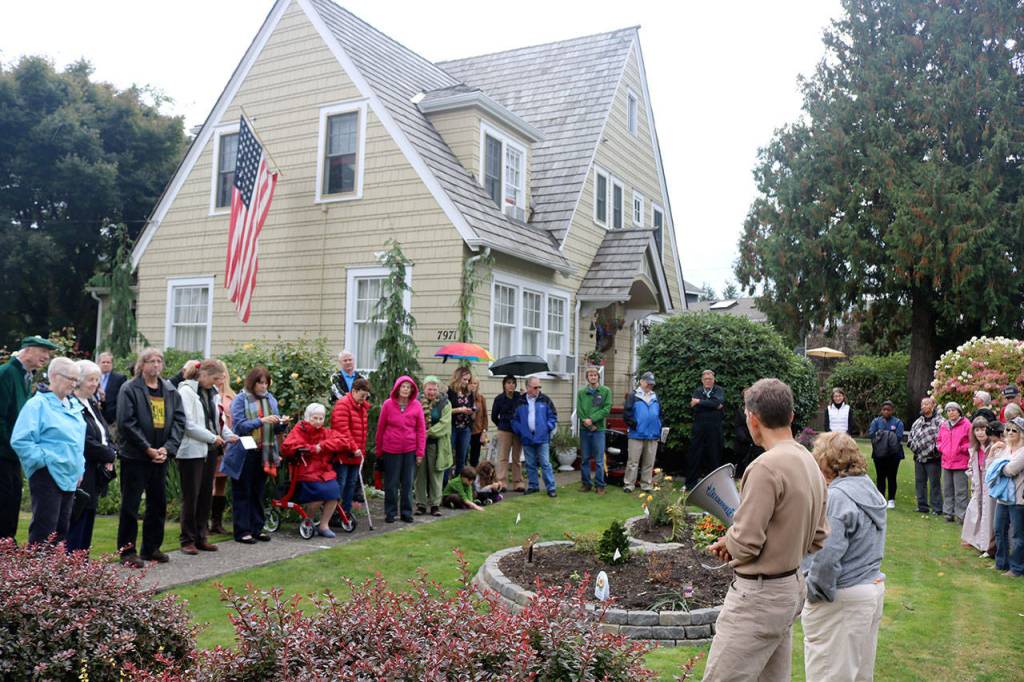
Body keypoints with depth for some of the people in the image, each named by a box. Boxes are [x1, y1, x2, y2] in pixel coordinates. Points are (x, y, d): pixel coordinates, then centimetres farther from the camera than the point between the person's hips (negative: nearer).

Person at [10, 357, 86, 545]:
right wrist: (44, 459, -16)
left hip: (69, 477, 8)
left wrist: (79, 468, 17)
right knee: (44, 531, -7)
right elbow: (20, 441, -16)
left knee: (61, 529, 13)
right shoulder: (38, 404, -10)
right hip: (47, 476, -8)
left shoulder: (73, 405, 14)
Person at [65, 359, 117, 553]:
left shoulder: (92, 404, 15)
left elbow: (106, 435, 17)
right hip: (80, 476, -9)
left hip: (94, 477, 9)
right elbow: (85, 441, -20)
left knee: (86, 530, 12)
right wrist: (109, 455, -8)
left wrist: (111, 452, -3)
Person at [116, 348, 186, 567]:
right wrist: (148, 449, -16)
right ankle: (127, 551, 11)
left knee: (158, 503, 12)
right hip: (134, 456, -5)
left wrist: (167, 448, -10)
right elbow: (126, 423, -14)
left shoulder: (171, 391, 9)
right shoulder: (129, 389, -6)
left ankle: (151, 548, 24)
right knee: (131, 504, 1)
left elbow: (179, 420, 4)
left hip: (160, 456, 6)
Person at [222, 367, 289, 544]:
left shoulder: (270, 399, 8)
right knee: (243, 493, 4)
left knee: (258, 493, 13)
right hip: (244, 454, -5)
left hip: (263, 454, 5)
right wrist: (261, 420, -25)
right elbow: (240, 426, -15)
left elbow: (276, 429, 10)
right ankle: (242, 531, 10)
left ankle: (257, 528, 21)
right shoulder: (240, 400, -6)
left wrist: (283, 423, -12)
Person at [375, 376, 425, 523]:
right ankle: (390, 512, 19)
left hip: (410, 450, 1)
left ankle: (406, 512, 20)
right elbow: (380, 427, 3)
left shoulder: (416, 405, -1)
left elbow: (421, 429, 1)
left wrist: (420, 451, -3)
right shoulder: (388, 404, -4)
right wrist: (379, 450, 6)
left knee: (408, 483, 8)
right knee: (391, 483, 7)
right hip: (391, 450, -1)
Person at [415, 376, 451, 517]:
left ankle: (435, 504, 13)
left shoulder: (445, 403, 1)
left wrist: (429, 432, -15)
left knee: (436, 475, 3)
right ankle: (421, 504, 15)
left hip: (436, 444, -1)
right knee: (420, 473, 5)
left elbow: (444, 422, -9)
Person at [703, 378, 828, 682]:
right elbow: (818, 537, 14)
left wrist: (726, 541, -1)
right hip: (793, 588, 9)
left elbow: (745, 543, -21)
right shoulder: (810, 463, 6)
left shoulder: (766, 467, -23)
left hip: (759, 597, -9)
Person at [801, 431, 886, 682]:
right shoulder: (870, 490, 8)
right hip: (874, 588, 9)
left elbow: (826, 557, -26)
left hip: (843, 599, -9)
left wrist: (813, 591, -14)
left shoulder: (836, 497, -22)